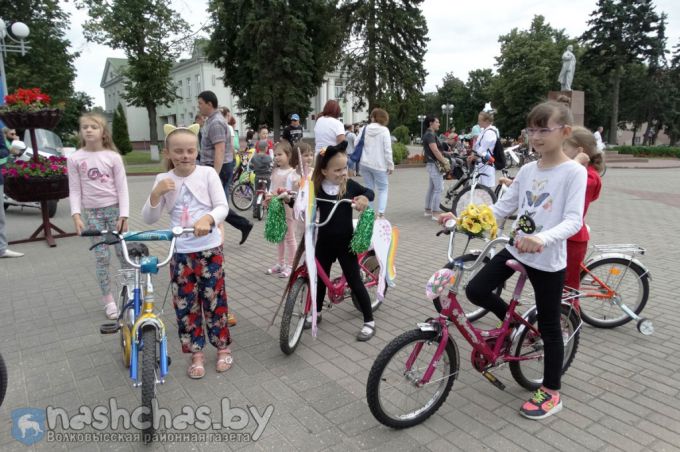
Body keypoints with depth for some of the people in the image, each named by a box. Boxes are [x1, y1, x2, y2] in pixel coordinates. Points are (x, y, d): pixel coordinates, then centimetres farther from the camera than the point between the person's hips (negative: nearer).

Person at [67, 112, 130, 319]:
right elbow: (74, 190, 1)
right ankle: (108, 300, 15)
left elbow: (122, 187, -4)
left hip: (114, 208, -1)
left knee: (124, 253, 3)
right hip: (91, 212, 1)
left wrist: (123, 215, -9)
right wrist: (76, 215, -10)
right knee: (102, 258, 3)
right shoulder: (75, 158, -1)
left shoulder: (113, 156, -3)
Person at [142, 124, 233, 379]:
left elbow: (222, 207, -12)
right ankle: (196, 353, 24)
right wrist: (156, 193, -20)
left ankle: (223, 348, 26)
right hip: (180, 252, 2)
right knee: (185, 305, 8)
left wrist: (208, 218, -34)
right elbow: (149, 219, -3)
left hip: (210, 249, -2)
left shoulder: (208, 173, -5)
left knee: (214, 300, 6)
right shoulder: (163, 180, 1)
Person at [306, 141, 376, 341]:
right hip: (324, 242, 2)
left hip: (345, 242, -1)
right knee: (320, 278, 16)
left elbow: (369, 192, 6)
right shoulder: (316, 188, -8)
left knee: (355, 282, 2)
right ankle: (316, 313, 39)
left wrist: (365, 198, -17)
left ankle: (369, 321, 15)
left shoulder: (349, 185, -8)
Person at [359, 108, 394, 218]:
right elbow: (387, 149, -11)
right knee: (383, 189, 6)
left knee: (369, 188, 13)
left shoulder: (365, 129, 2)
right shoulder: (384, 130, -8)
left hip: (365, 163, 4)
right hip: (379, 165, -4)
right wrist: (390, 165, -5)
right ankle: (380, 213, -8)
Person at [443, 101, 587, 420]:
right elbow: (503, 207, 5)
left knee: (549, 325, 7)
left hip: (548, 259, -5)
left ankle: (551, 392, 26)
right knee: (475, 290, -6)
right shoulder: (527, 170, 5)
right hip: (515, 249, 6)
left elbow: (573, 220, -22)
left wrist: (543, 238, -42)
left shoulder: (574, 172, -13)